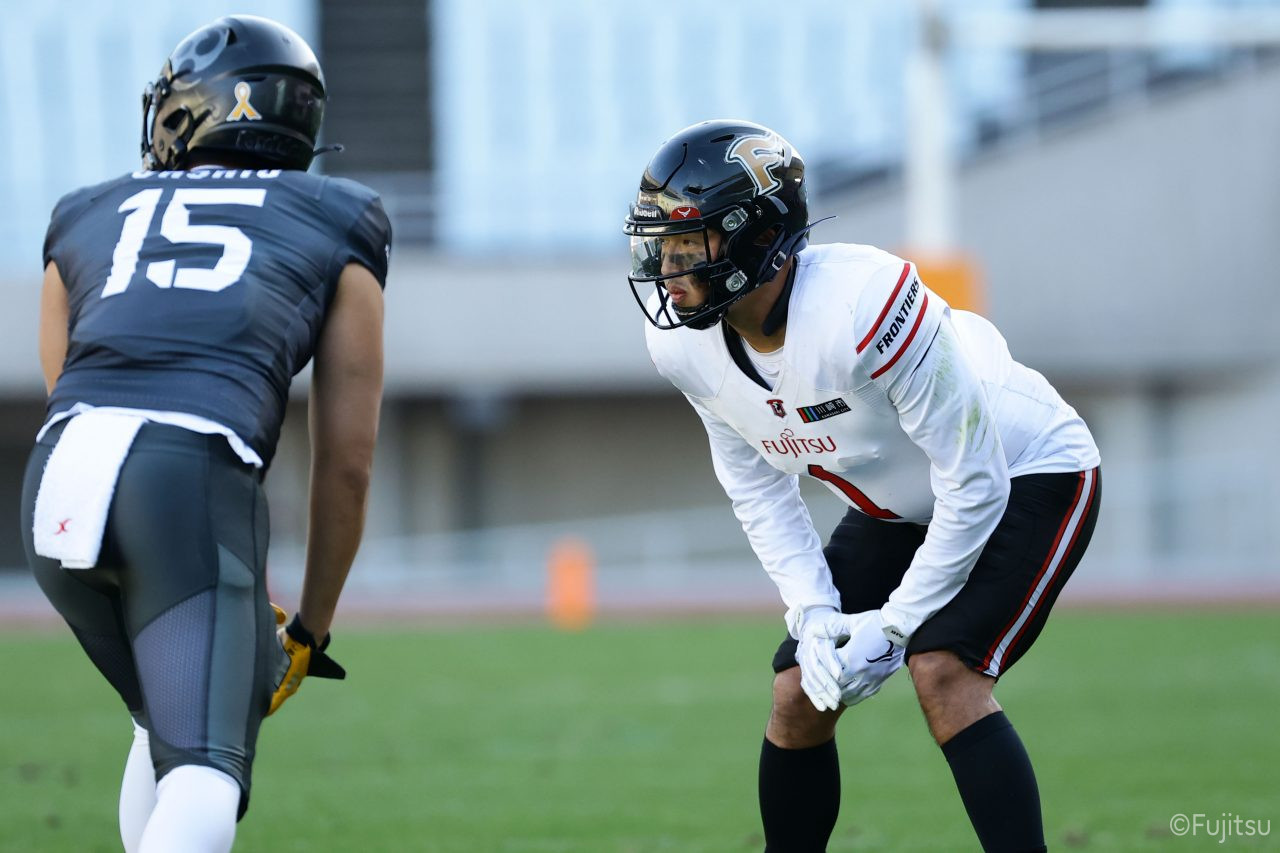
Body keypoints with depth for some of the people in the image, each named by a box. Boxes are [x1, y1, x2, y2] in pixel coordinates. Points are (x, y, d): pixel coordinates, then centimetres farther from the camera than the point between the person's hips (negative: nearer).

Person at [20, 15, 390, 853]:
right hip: (195, 473, -4)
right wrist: (309, 630, 31)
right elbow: (346, 461, 20)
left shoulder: (89, 219, 29)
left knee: (168, 725, 27)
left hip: (60, 472, 4)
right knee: (203, 772, -8)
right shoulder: (334, 227, 23)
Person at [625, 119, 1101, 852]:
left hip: (1026, 478, -7)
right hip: (898, 509, 7)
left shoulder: (864, 304, -36)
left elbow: (973, 483, -28)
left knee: (942, 670, -27)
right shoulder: (685, 344, -13)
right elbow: (759, 490, 2)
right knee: (799, 697, 1)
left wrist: (895, 624, -22)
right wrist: (814, 612, -11)